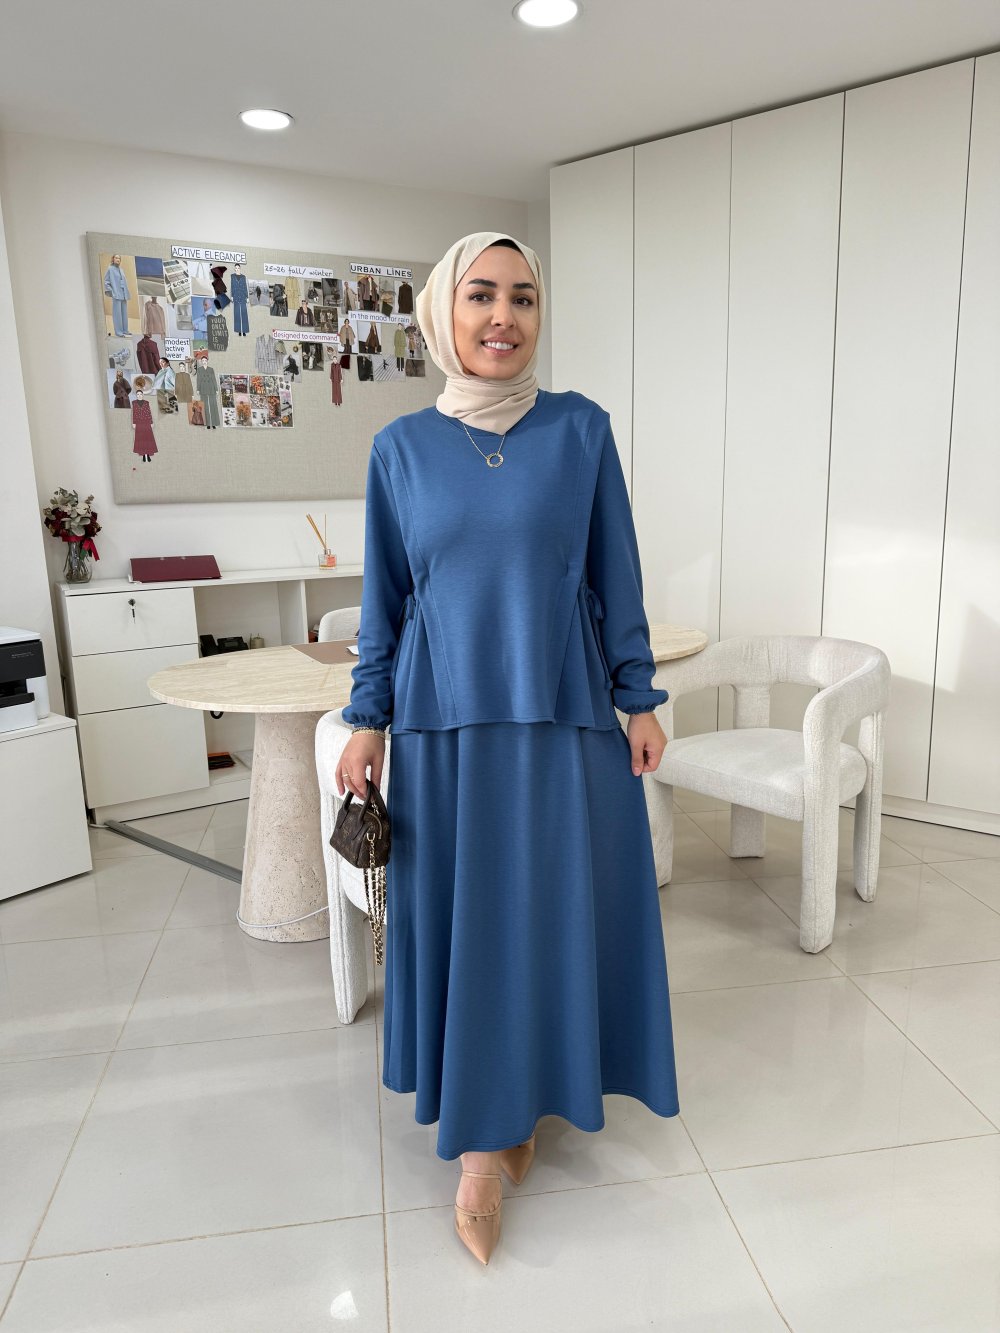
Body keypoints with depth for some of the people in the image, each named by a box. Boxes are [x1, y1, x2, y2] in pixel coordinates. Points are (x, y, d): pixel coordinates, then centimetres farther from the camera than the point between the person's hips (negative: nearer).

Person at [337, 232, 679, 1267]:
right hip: (445, 723, 1)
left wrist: (639, 701, 2)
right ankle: (481, 1143, 26)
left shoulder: (581, 430, 1)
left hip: (565, 717, 0)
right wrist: (367, 722, 3)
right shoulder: (401, 448, 3)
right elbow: (384, 597, 6)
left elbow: (617, 579, 3)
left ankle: (529, 1096, 35)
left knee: (558, 911, 9)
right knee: (462, 917, 7)